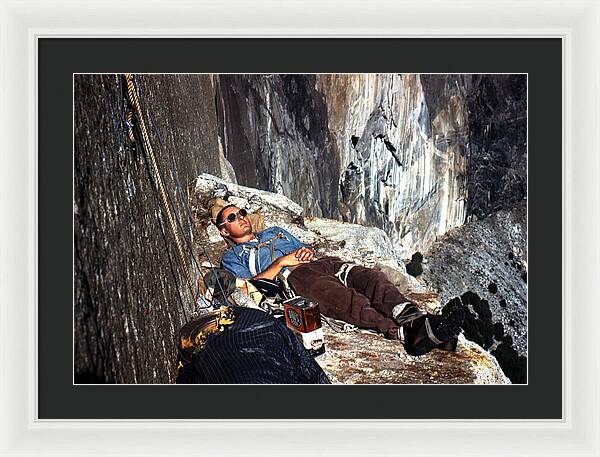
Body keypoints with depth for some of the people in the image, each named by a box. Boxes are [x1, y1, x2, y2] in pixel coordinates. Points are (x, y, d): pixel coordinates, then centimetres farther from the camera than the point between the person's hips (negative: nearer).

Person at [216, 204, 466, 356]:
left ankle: (414, 320, -50)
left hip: (322, 262, 6)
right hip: (293, 276, -6)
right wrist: (281, 263, -3)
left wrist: (308, 252, 9)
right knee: (346, 299, -36)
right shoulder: (231, 257, 24)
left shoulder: (275, 231, 41)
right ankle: (407, 334, -57)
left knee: (372, 278, -27)